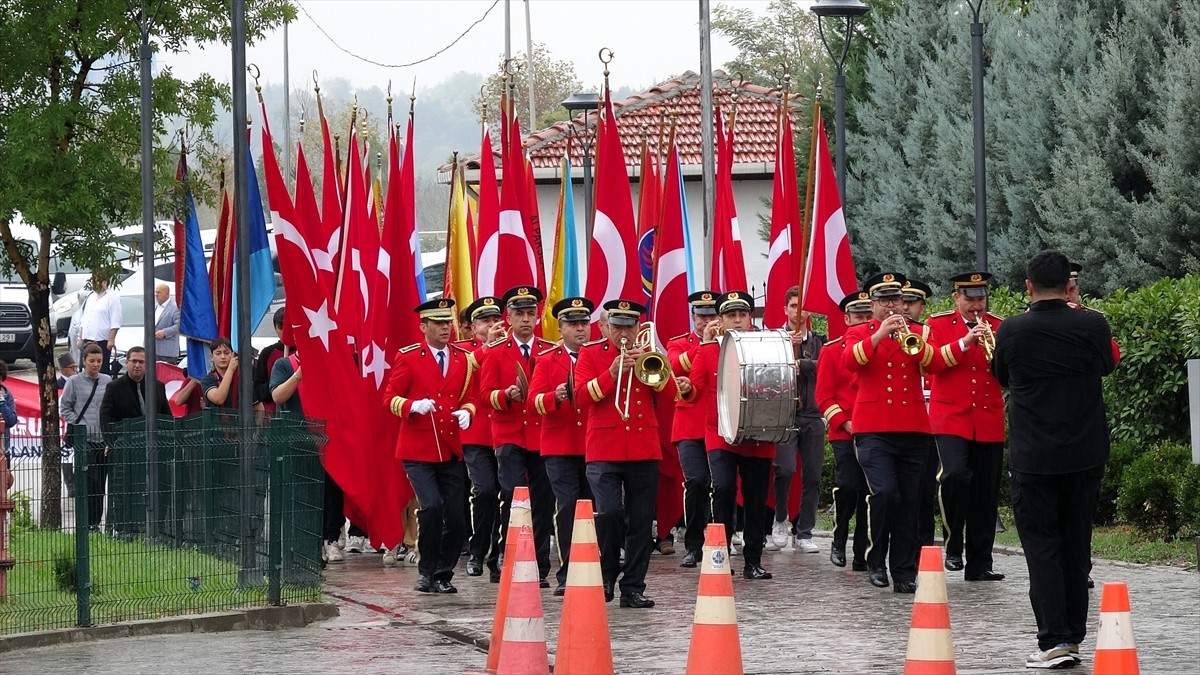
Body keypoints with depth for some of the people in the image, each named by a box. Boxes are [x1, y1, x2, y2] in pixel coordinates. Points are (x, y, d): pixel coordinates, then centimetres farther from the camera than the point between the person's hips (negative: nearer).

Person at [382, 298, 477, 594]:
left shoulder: (463, 359, 11)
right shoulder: (408, 357, -1)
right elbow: (390, 398, -2)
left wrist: (466, 413, -5)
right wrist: (414, 405, -21)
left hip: (450, 450, 4)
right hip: (418, 450, -4)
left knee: (456, 518, 1)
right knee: (432, 506, -20)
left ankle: (443, 575, 17)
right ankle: (427, 572, -2)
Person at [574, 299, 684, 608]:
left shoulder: (647, 354, 12)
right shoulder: (591, 353, 5)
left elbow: (670, 394, 2)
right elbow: (581, 396, -7)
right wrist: (612, 373, -18)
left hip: (644, 451, 3)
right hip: (604, 451, -3)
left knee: (641, 522, 3)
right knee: (608, 512, -18)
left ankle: (633, 588, 10)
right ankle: (608, 573, 5)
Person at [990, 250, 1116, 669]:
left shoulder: (1011, 331, -9)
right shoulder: (1092, 325, -8)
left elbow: (1001, 377, 9)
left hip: (1032, 457, -2)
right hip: (1085, 456, 2)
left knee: (1042, 548, 1)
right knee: (1076, 546, 14)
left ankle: (1054, 641, -8)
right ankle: (1074, 634, 21)